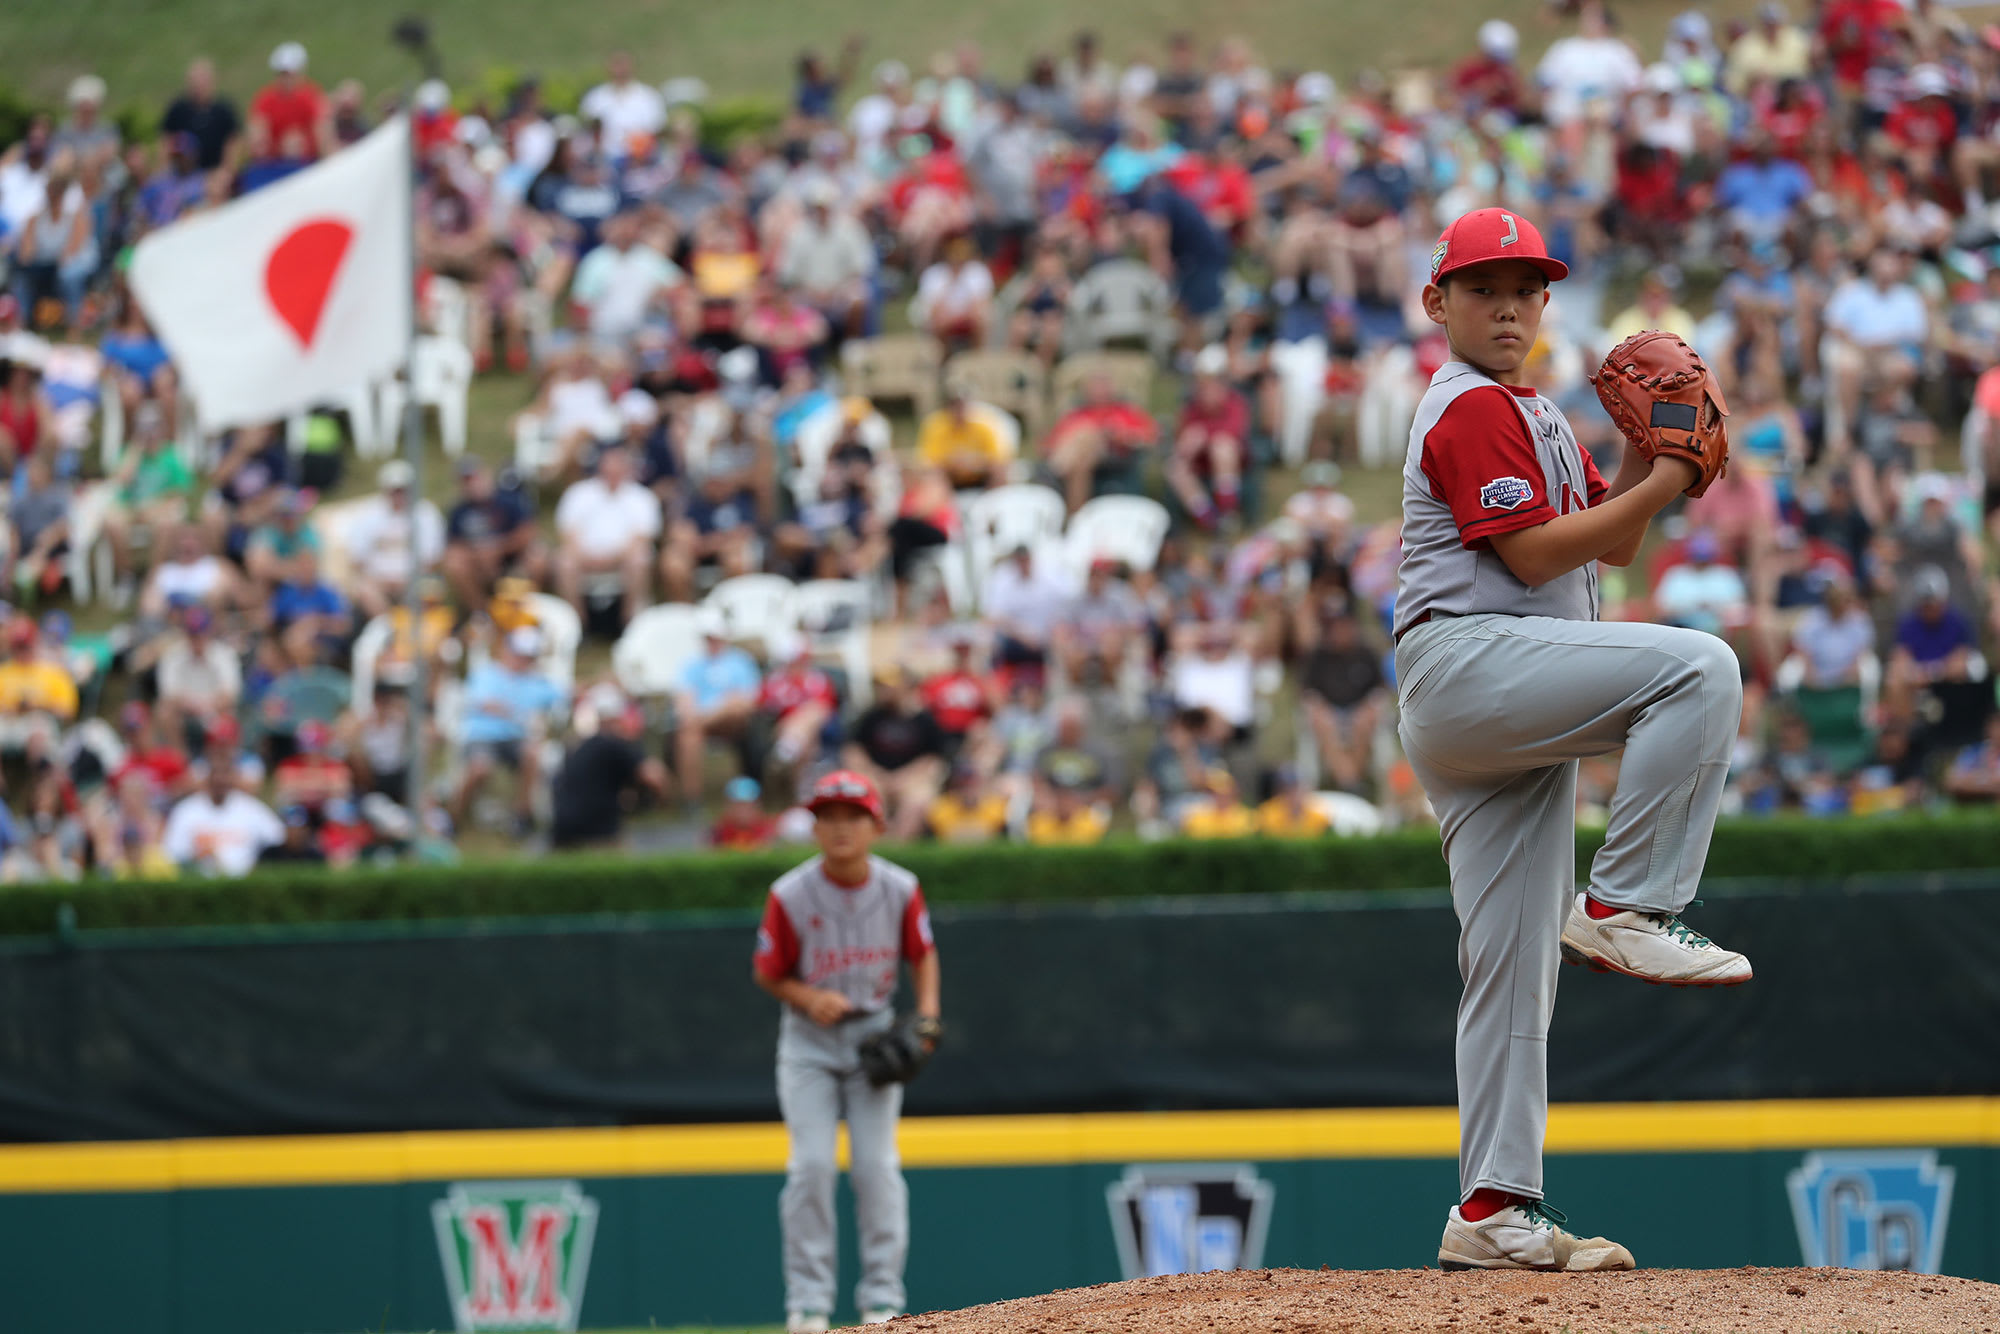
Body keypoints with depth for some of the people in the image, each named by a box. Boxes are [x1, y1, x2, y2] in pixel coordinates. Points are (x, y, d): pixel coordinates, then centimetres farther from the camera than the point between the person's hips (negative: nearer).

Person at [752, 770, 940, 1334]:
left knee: (877, 1165, -4)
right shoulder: (790, 895, -14)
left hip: (874, 1031, 1)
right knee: (812, 1164, -10)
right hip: (809, 1038, -1)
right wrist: (810, 998, -21)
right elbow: (768, 973, -3)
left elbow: (923, 954, 7)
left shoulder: (900, 889, -8)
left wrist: (928, 1016, -7)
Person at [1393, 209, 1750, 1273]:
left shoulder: (1532, 416, 27)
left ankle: (1494, 1213, 3)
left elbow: (1613, 544, 22)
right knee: (1699, 667, -27)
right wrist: (1659, 489, -10)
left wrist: (1651, 453, 6)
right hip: (1464, 659, -10)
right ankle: (1625, 906, -26)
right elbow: (1535, 552, -13)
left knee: (1514, 970, 5)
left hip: (1510, 717, 10)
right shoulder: (1473, 408, -4)